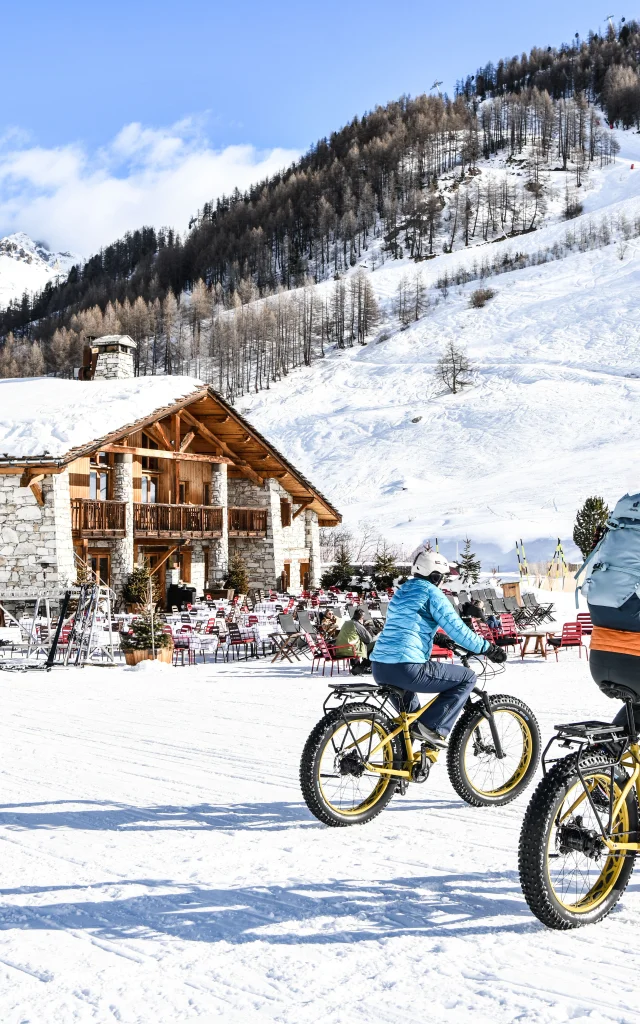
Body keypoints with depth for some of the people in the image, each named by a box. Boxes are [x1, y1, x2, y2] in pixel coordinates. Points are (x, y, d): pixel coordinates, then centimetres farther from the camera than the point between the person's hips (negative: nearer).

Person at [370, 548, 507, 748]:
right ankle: (432, 727, -5)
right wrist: (487, 648, 2)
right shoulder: (431, 592, -2)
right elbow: (456, 628, -8)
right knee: (467, 678, 3)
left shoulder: (402, 592, 23)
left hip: (379, 667, 9)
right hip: (406, 668, -9)